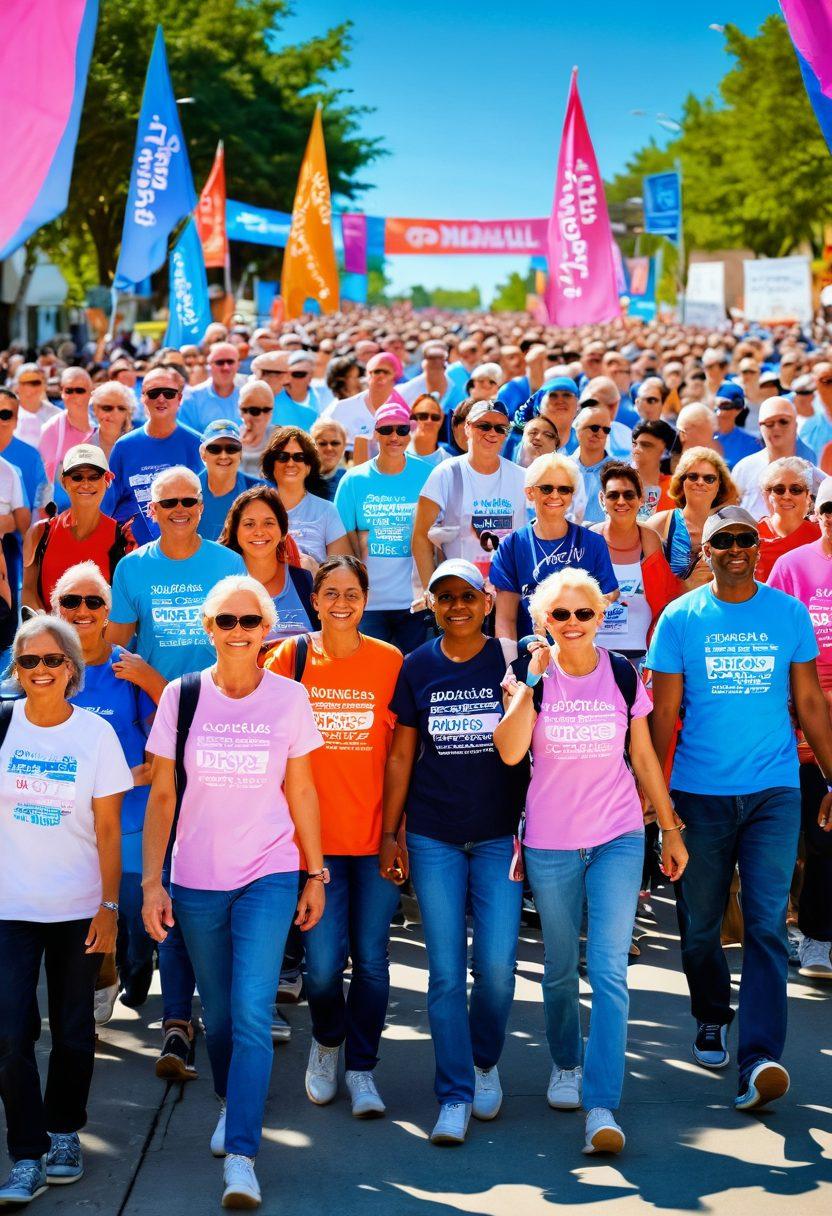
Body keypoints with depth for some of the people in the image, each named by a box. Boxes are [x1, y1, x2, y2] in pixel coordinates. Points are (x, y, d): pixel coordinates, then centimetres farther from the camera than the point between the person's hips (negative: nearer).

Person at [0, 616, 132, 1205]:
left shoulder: (96, 733, -4)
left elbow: (108, 829, -1)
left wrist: (110, 906, -4)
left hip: (78, 908, 0)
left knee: (74, 1029, 9)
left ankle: (65, 1132, 29)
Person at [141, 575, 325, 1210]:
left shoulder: (289, 697, -2)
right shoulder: (182, 697, -2)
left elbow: (301, 790, 6)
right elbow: (162, 796, 2)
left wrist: (316, 873, 6)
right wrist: (152, 881, -3)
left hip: (269, 877, -2)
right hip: (196, 880, 2)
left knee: (252, 1014, -12)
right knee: (218, 1014, 14)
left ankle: (241, 1155, -11)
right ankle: (232, 1104, 40)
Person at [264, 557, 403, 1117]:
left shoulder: (390, 661, 1)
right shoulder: (290, 658, 0)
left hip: (375, 834, 1)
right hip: (314, 834, 0)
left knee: (371, 959, 4)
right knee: (323, 962, -3)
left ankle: (362, 1068, 21)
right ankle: (327, 1040, 27)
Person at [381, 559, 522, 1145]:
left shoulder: (510, 662, -1)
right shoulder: (417, 668, 4)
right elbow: (401, 755, 8)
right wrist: (390, 832, 4)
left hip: (499, 833, -1)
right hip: (433, 837, 1)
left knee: (496, 965, -3)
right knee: (446, 969, 0)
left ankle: (485, 1062, 25)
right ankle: (455, 1095, 8)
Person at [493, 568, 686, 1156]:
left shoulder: (624, 677, -1)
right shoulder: (534, 678, -4)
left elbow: (644, 760, 8)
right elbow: (510, 751, -19)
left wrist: (671, 830, 11)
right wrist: (532, 679, -20)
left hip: (618, 839, 0)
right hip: (551, 844, 0)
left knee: (610, 971, -9)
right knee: (561, 969, 13)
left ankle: (602, 1107, -9)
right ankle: (566, 1064, 39)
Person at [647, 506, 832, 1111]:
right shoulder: (681, 617, 1)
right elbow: (664, 711, 2)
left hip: (774, 791, 0)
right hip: (699, 793, 0)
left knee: (767, 925, -9)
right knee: (700, 923, 11)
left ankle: (759, 1058, -13)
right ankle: (712, 1018, 36)